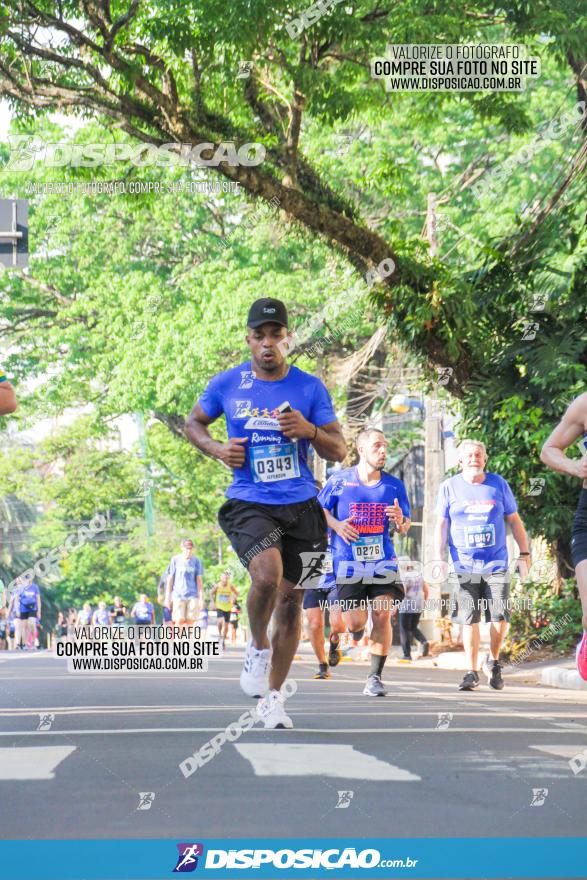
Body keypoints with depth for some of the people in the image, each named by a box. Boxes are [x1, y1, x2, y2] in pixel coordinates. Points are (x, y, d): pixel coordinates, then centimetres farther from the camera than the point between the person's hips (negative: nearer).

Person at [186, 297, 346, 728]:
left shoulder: (310, 388, 1)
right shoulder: (227, 384, 2)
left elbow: (340, 451, 3)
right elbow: (193, 423, 18)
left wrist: (310, 431, -17)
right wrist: (217, 448, -3)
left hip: (300, 504, 2)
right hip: (248, 503, -2)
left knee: (291, 598, 6)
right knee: (267, 574, -29)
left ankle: (272, 697, 23)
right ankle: (257, 647, 2)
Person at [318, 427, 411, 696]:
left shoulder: (394, 485, 6)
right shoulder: (339, 481, 0)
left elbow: (404, 528, 11)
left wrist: (400, 521, -13)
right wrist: (336, 524, -10)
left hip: (383, 560, 2)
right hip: (349, 561, -1)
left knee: (382, 615, -13)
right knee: (356, 622, -6)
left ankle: (374, 678, -1)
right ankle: (355, 627, 36)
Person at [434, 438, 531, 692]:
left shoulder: (499, 484, 6)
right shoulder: (449, 487, 3)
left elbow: (514, 520, 12)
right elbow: (441, 525, 4)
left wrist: (524, 553, 7)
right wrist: (439, 559, -4)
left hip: (496, 564, 1)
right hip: (464, 565, -1)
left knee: (500, 617, -6)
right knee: (469, 620, -2)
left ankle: (494, 662, 19)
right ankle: (471, 672, 7)